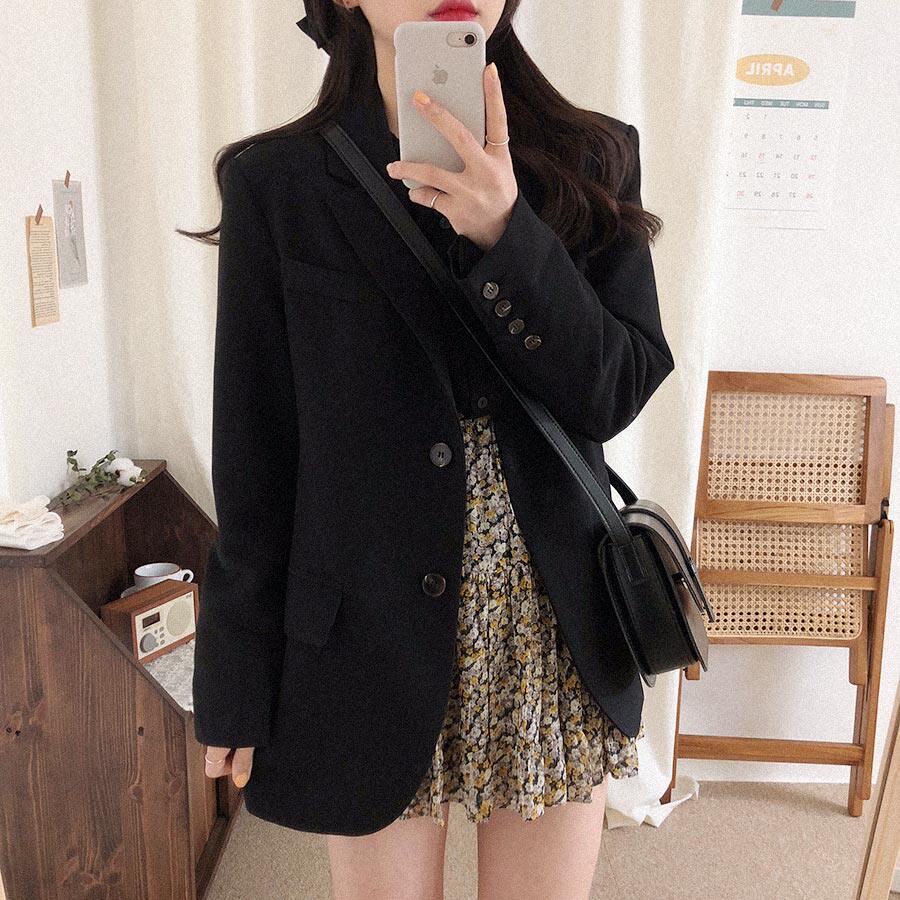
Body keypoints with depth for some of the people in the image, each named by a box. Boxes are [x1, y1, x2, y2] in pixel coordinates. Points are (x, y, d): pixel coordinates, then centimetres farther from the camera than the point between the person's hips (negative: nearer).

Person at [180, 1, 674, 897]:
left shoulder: (592, 160, 0)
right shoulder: (275, 183, -6)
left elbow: (618, 393, -8)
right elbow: (253, 460, -4)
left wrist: (504, 233, -23)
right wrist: (236, 687, 0)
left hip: (556, 634, 2)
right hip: (373, 640, -1)